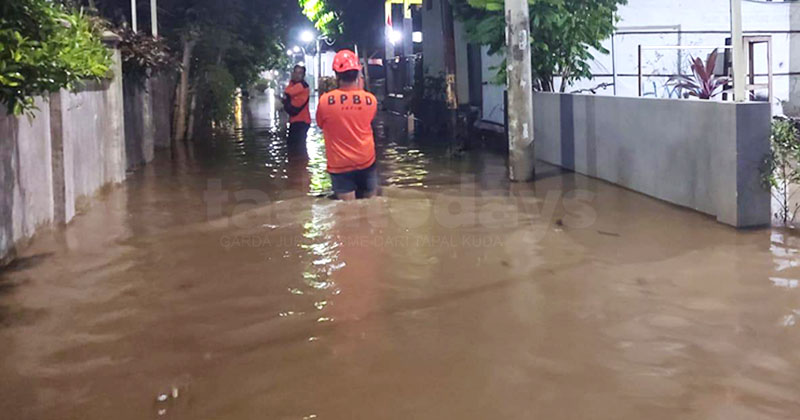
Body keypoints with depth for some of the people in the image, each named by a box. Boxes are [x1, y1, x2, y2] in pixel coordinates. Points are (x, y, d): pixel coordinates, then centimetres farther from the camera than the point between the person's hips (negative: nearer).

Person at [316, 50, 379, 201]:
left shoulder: (325, 100, -15)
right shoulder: (370, 99, -10)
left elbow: (320, 124, 3)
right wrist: (360, 87, 10)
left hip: (340, 165, -2)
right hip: (366, 162, 2)